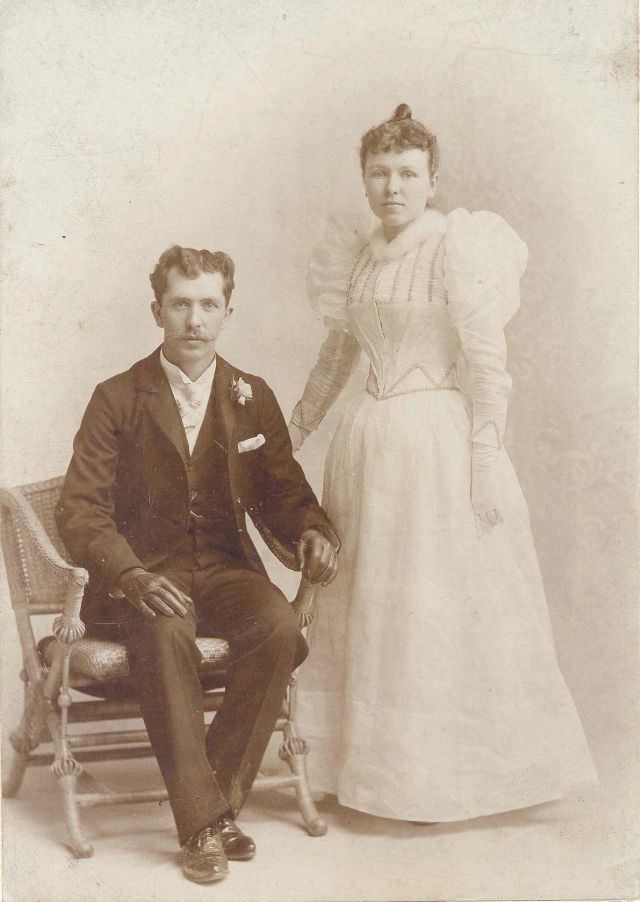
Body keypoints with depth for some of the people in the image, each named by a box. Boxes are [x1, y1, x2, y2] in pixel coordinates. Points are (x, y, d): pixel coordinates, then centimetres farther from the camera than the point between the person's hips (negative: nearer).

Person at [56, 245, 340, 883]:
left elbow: (281, 493, 14)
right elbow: (80, 510, -7)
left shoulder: (253, 398, 10)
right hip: (143, 576, -2)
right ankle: (201, 823, -26)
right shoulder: (118, 399, 1)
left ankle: (221, 796, -15)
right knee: (166, 633, -36)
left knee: (280, 626, -29)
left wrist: (313, 533, -11)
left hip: (224, 568, 3)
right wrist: (131, 575, -26)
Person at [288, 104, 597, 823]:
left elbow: (488, 365, -11)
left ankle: (445, 776, 18)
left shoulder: (457, 245, -8)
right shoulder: (357, 254, 10)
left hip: (439, 444, -6)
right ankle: (373, 764, 26)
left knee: (439, 609, 2)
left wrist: (486, 462, -16)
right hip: (368, 442, 6)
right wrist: (292, 432, 24)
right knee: (366, 609, 11)